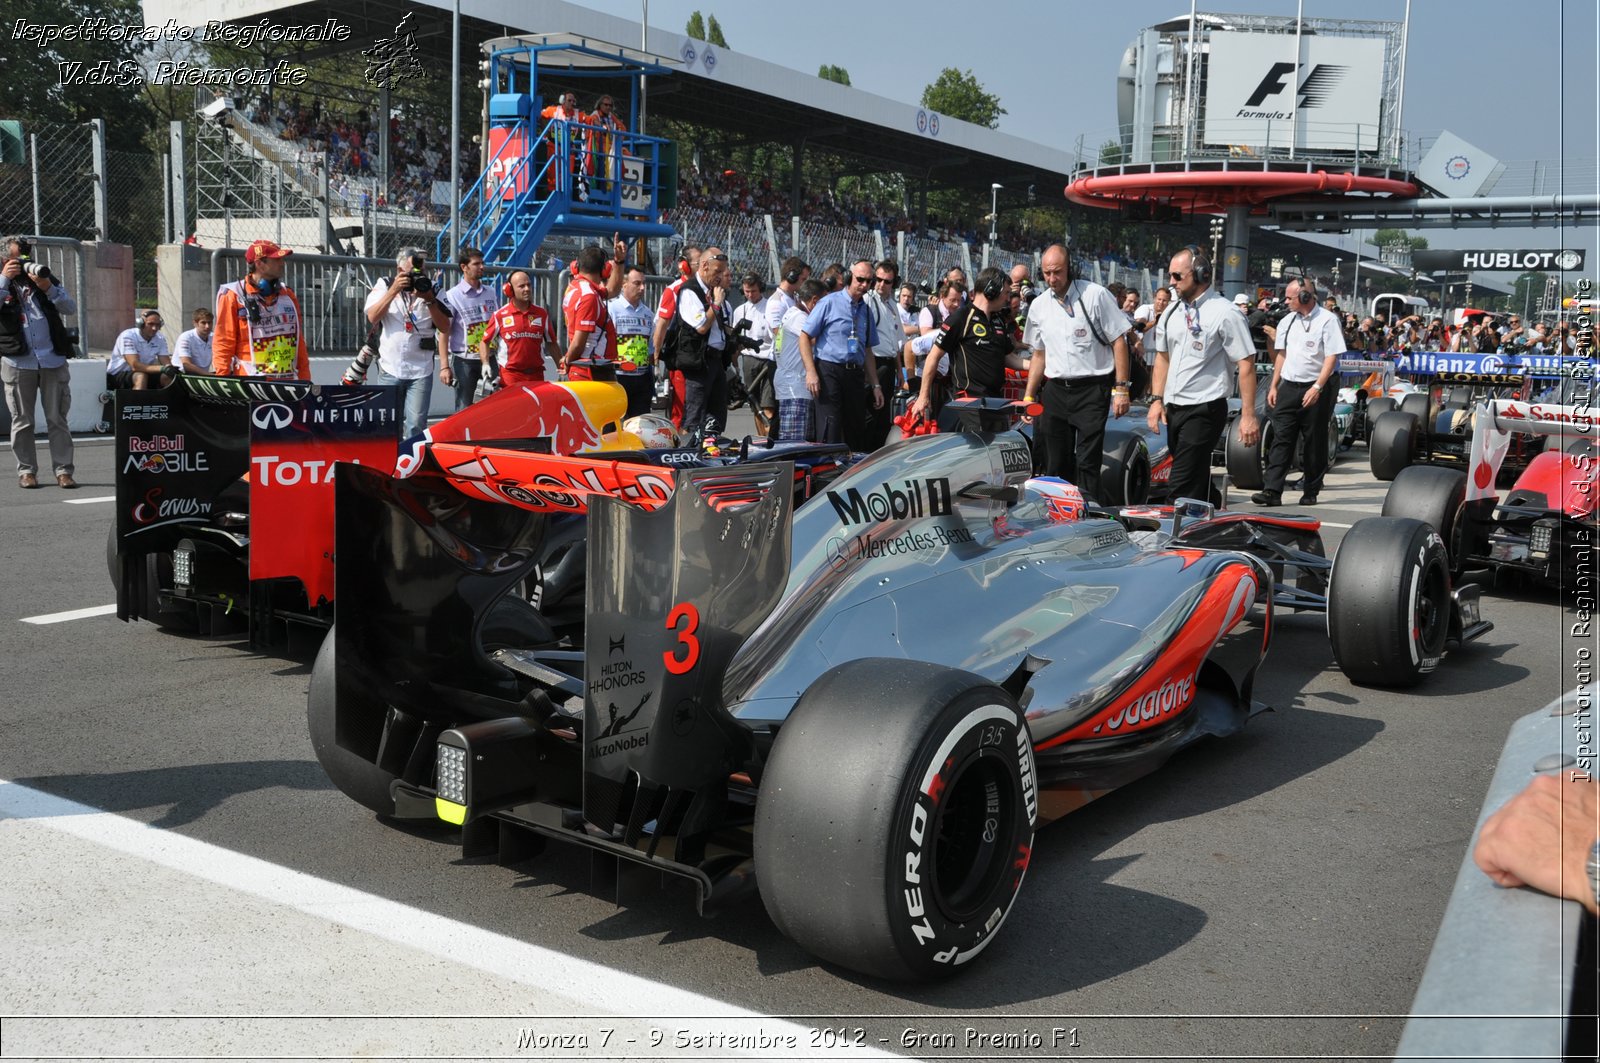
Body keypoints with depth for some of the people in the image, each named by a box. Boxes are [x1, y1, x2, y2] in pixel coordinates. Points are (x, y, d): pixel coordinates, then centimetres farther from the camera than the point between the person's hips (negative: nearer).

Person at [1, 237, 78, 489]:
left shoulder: (45, 277, 14)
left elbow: (71, 308, 3)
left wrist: (49, 288, -12)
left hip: (53, 360, 1)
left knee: (57, 419, 1)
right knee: (22, 421, 4)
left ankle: (63, 470, 2)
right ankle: (26, 471, 10)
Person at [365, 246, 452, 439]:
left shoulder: (431, 289, 7)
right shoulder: (384, 286, 4)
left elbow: (445, 327, 1)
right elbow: (372, 317, -11)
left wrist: (430, 300, -11)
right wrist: (394, 289, -16)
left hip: (421, 371, 0)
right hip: (390, 370, 0)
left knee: (416, 426, -6)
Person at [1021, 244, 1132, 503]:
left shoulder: (1095, 295, -6)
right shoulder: (1039, 306, 10)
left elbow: (1119, 341, -5)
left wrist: (1121, 388, -11)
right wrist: (1028, 397, 15)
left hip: (1093, 389, -5)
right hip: (1055, 390, 5)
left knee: (1087, 462, -9)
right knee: (1055, 463, 8)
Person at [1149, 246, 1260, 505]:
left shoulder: (1225, 314, -9)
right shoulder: (1172, 312, 13)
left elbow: (1246, 364, -10)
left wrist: (1248, 415, -15)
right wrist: (1157, 400, 9)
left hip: (1204, 411, -7)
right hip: (1173, 409, 7)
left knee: (1182, 487, -14)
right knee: (1195, 483, 16)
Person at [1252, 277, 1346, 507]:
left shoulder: (1327, 320, -7)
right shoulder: (1287, 321, 11)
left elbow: (1331, 357, -11)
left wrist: (1317, 388, -18)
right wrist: (1274, 386, 12)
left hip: (1316, 388, -5)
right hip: (1288, 387, 5)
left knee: (1315, 442, 4)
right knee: (1281, 439, -4)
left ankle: (1311, 492, 12)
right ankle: (1272, 490, -8)